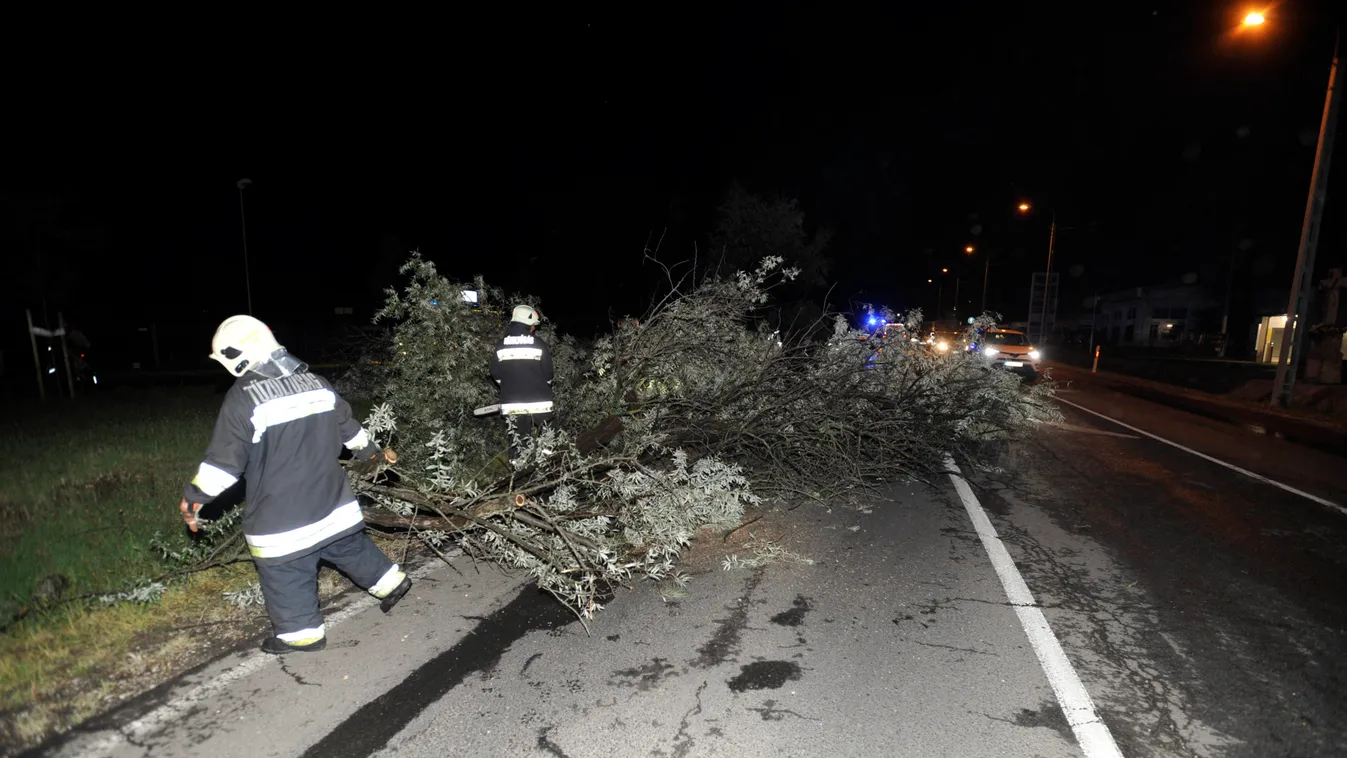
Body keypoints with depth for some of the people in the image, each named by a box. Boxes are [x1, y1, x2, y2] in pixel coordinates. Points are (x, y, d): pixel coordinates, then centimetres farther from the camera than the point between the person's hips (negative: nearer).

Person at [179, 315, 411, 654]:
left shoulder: (242, 399, -17)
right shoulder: (316, 382, 1)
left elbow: (223, 462, -14)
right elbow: (348, 427, 13)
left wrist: (193, 498, 2)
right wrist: (369, 452, 29)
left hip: (280, 518, -5)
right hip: (333, 502, 6)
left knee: (287, 575, 13)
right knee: (352, 547, 23)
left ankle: (302, 632, 27)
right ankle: (390, 581, 33)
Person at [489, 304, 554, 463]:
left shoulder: (501, 345, 1)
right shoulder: (538, 344, -7)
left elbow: (496, 374, 5)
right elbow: (548, 374, -3)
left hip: (512, 404, 3)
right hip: (539, 402, -3)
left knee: (516, 441, 11)